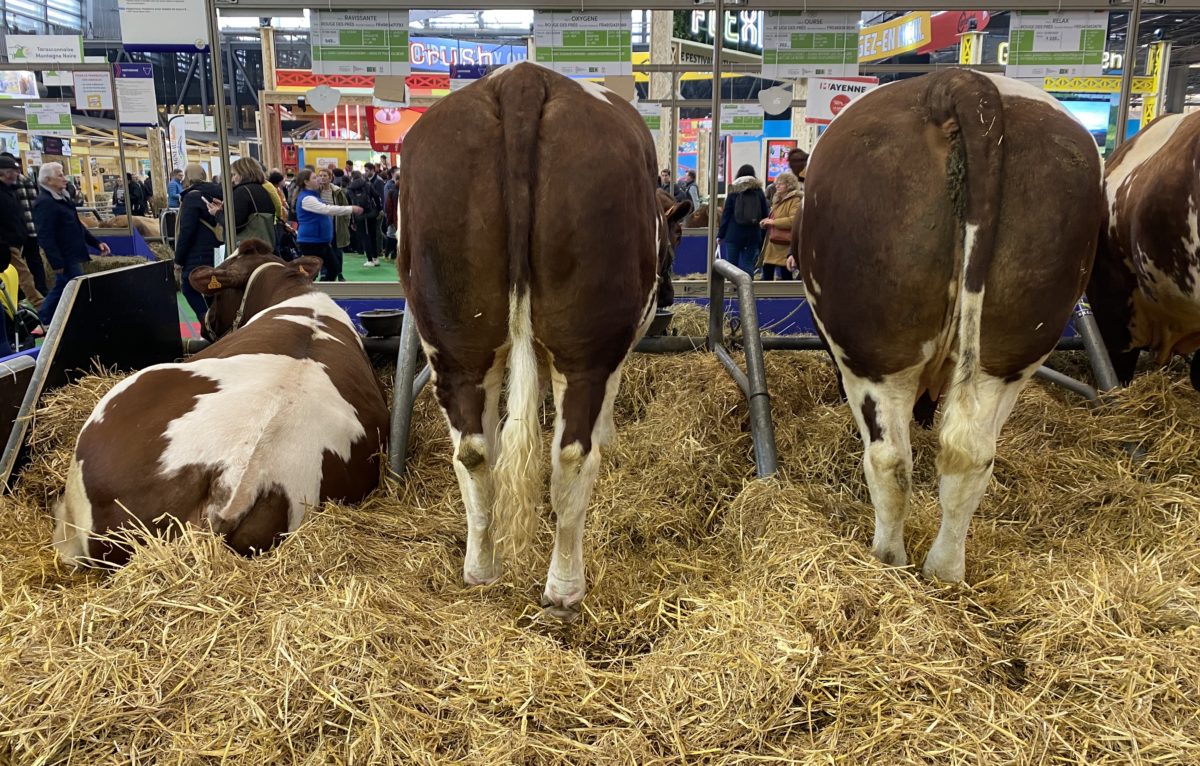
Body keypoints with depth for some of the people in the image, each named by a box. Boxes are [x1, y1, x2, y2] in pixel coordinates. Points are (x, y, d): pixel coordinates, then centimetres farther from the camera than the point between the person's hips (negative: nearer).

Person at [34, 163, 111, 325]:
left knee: (61, 290, 18)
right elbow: (45, 237, -22)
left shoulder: (61, 198, 14)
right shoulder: (44, 203, -17)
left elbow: (76, 226, 22)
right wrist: (57, 263, -24)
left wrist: (96, 243, 15)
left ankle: (41, 323, 28)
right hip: (65, 258, -10)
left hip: (72, 256, 10)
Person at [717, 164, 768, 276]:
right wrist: (763, 236, 10)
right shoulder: (759, 192, 5)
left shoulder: (734, 191, 0)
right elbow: (765, 215, 4)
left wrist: (720, 235, 3)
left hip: (734, 234, -2)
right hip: (753, 235, 2)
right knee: (748, 265, 3)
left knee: (731, 264, 5)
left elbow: (726, 215, -1)